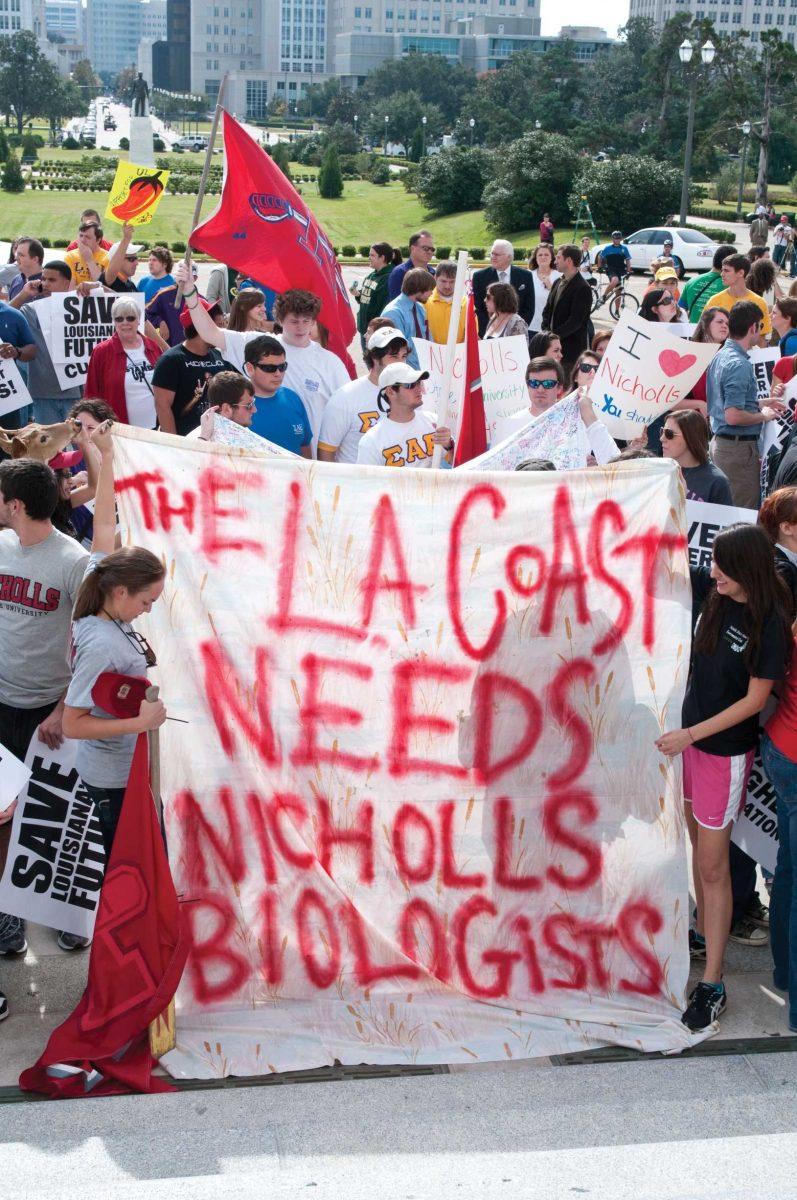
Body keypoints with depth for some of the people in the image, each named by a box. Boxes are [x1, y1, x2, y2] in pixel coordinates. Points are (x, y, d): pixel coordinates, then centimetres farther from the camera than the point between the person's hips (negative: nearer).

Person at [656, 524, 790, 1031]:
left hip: (727, 751, -6)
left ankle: (713, 986, 8)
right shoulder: (717, 593, -4)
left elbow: (754, 701, -17)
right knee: (699, 847, 18)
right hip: (692, 735, 6)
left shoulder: (770, 626, -21)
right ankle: (705, 933, 37)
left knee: (712, 867, -1)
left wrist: (690, 735, -18)